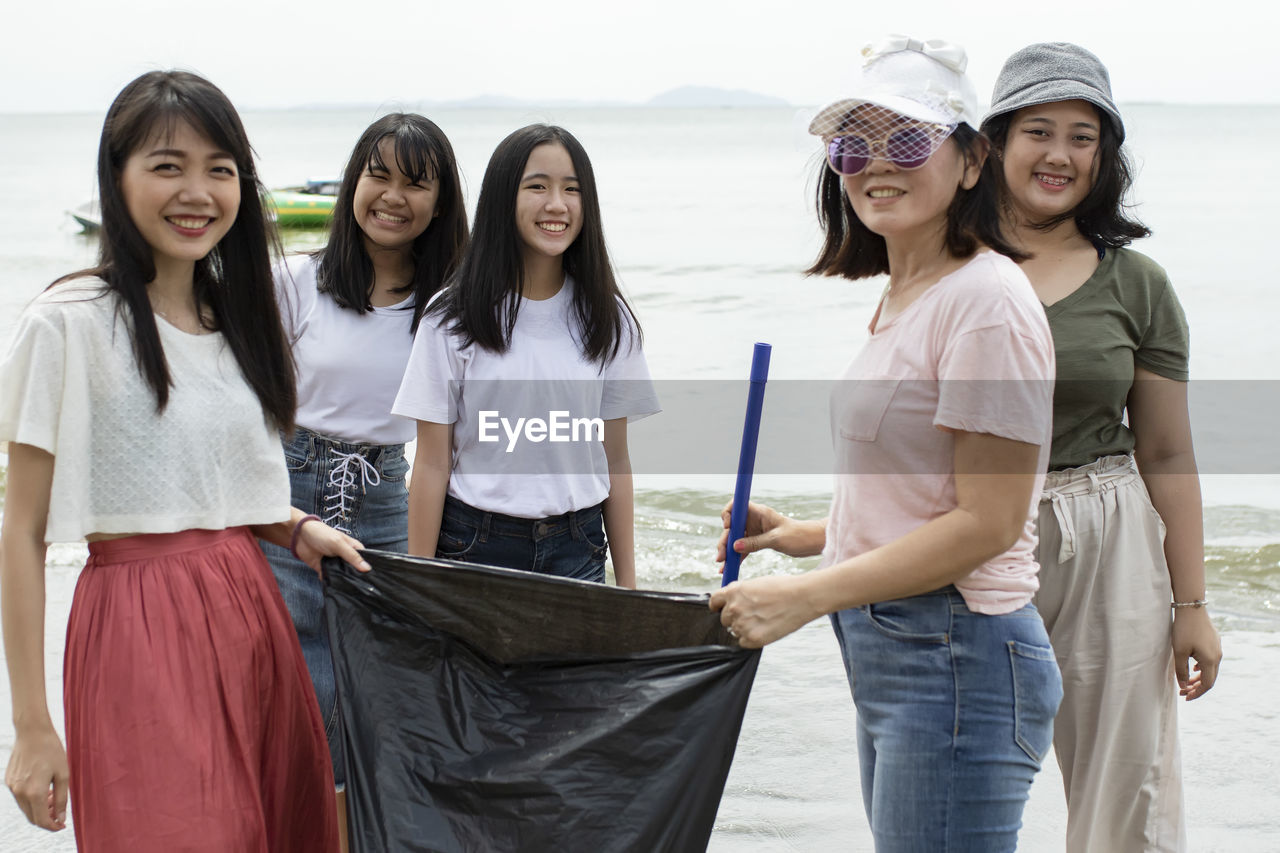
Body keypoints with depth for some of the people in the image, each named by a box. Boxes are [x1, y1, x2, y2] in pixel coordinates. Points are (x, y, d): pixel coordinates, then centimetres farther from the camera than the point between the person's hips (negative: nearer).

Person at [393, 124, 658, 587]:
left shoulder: (606, 318, 4)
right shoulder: (452, 319, -5)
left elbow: (614, 459, 6)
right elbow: (432, 465, -5)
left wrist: (627, 584, 5)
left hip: (576, 550, 2)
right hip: (475, 548, -2)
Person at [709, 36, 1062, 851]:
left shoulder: (988, 301, -16)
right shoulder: (903, 296, 14)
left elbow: (987, 522, -19)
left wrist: (805, 596, -19)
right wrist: (814, 535, 14)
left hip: (957, 661, -9)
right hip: (894, 658, 9)